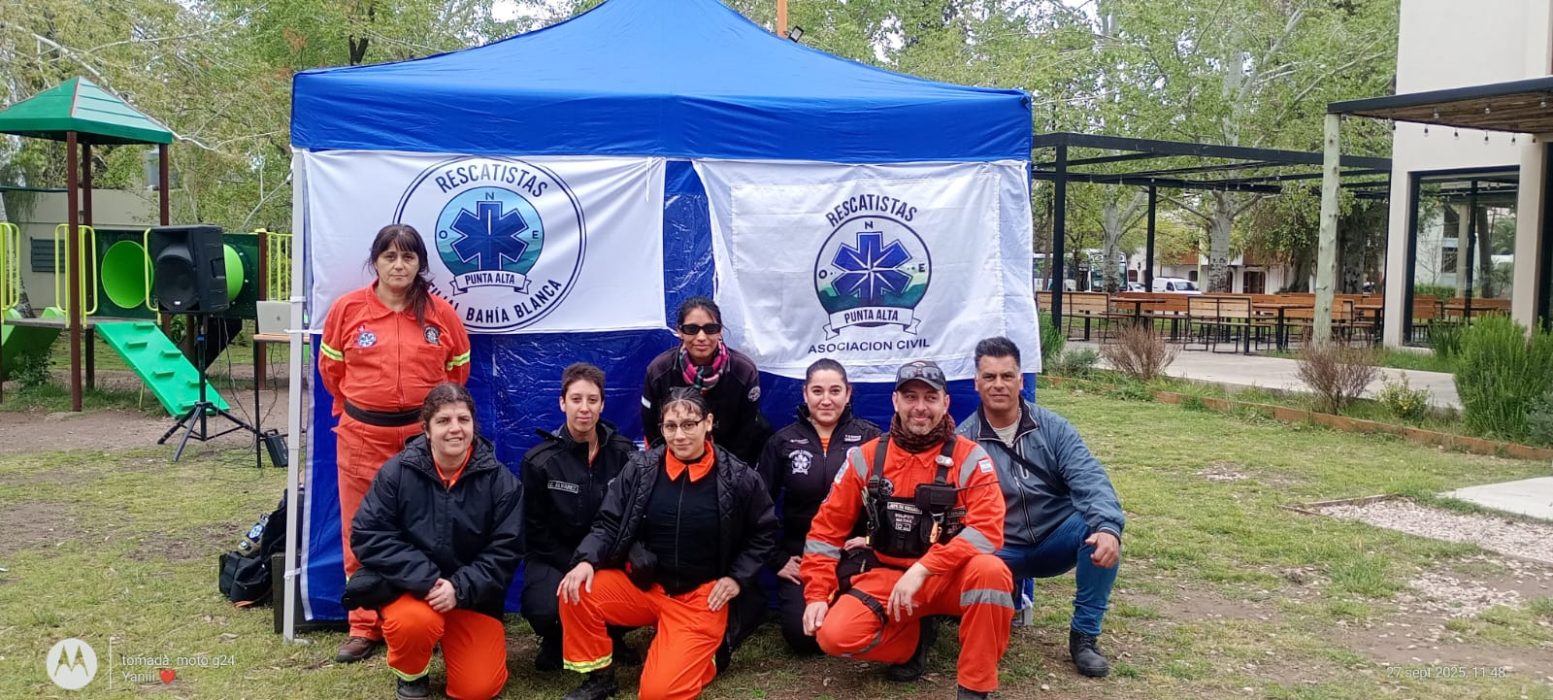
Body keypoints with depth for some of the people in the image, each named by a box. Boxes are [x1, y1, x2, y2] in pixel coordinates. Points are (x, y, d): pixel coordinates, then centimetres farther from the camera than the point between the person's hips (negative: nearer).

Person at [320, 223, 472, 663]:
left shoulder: (440, 313, -2)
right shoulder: (347, 309, -3)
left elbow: (459, 368, 12)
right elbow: (330, 367, 11)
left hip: (424, 436, 0)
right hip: (362, 436, 0)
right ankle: (364, 627, 18)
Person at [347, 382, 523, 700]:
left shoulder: (501, 481, -9)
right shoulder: (398, 471, -9)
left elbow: (505, 551, -8)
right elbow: (368, 535, -13)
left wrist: (460, 588, -22)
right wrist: (425, 580, -22)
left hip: (473, 596, 1)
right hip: (409, 586, -1)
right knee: (414, 623, -36)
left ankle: (450, 639, 25)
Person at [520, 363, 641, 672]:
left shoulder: (623, 453, -3)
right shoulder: (539, 461, -9)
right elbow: (536, 530, -5)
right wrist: (576, 566, -16)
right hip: (554, 557, -2)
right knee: (543, 608, -32)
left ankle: (610, 635, 11)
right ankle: (555, 641, 8)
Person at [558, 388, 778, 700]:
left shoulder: (739, 478, -8)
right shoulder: (640, 469, -5)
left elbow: (763, 534, 6)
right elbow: (609, 524, -1)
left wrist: (737, 578, -4)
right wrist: (587, 561, -19)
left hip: (701, 596, -3)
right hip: (641, 583, 3)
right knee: (576, 595, -22)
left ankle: (701, 657, 16)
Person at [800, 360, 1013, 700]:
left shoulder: (970, 458, -8)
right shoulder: (866, 457, -1)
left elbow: (987, 529, -20)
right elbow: (828, 527, 3)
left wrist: (922, 569, -28)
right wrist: (818, 594, -7)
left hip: (949, 577, -2)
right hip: (887, 575, 2)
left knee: (989, 570, -35)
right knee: (835, 635, -24)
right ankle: (915, 641, 9)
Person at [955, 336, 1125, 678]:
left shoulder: (1053, 428, -4)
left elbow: (1089, 479, -17)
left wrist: (1108, 527, -36)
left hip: (1057, 540, 1)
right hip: (1000, 551, -1)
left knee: (1098, 523, -29)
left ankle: (1084, 635, -13)